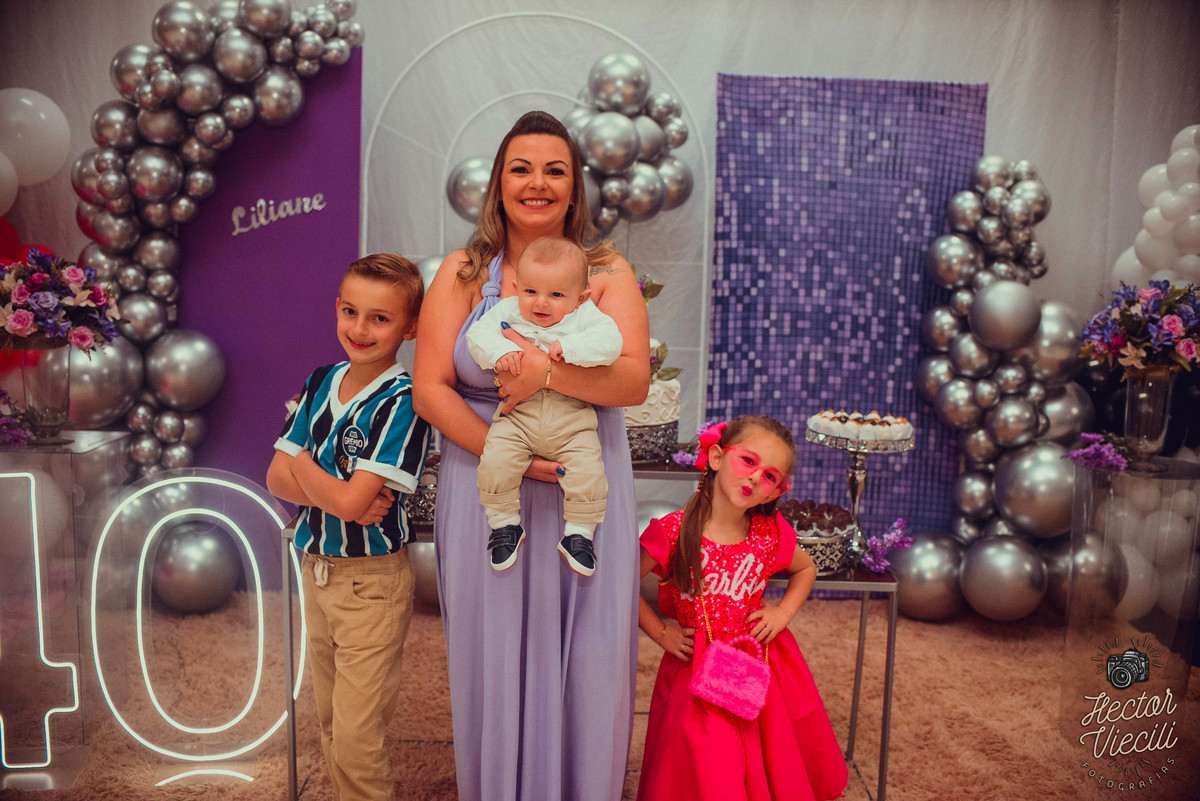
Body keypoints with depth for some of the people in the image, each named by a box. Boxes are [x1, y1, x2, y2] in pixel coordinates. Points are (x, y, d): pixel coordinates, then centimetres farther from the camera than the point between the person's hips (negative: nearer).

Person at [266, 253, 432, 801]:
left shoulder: (403, 402, -18)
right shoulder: (321, 384, 3)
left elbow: (350, 498, -24)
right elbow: (278, 478, 1)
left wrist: (302, 465, -6)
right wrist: (340, 497, -17)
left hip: (371, 581, -6)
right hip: (315, 569, 7)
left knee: (356, 743, 1)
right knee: (331, 727, 20)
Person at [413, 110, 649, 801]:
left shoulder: (608, 272, 4)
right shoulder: (462, 273, 4)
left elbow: (634, 382, -9)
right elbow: (429, 389, -3)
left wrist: (546, 369, -23)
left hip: (586, 492, 0)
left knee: (589, 665, 7)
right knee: (494, 661, 9)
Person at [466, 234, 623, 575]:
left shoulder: (586, 316, -3)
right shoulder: (508, 311, 3)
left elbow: (610, 342, -17)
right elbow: (477, 335, -5)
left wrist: (568, 346, -26)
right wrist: (500, 351, -23)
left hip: (572, 420, -1)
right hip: (518, 413, 1)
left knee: (587, 472, -15)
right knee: (495, 464, -16)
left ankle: (578, 533, 9)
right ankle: (505, 524, 9)